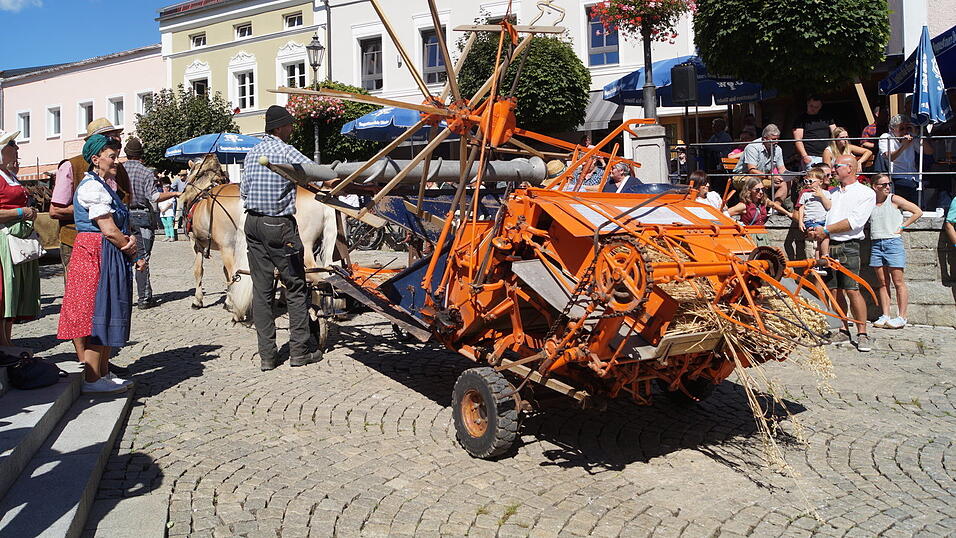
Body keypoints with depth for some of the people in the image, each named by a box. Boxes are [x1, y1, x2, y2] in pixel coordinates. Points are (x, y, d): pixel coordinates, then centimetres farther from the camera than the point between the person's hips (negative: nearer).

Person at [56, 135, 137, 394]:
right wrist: (130, 249, -3)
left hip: (110, 256, 10)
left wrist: (130, 240, -3)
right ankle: (91, 379, 0)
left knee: (107, 315, 12)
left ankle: (103, 372, 20)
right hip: (97, 254, -10)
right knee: (97, 315, -6)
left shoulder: (103, 186, 19)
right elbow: (108, 229, -18)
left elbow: (120, 227, 17)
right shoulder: (93, 187, -13)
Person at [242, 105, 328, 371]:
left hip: (253, 223, 7)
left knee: (261, 289, 6)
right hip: (279, 225, -7)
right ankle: (300, 350, 6)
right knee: (296, 288, 2)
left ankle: (267, 355, 8)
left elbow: (243, 190, 16)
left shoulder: (252, 153, 13)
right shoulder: (286, 152, -8)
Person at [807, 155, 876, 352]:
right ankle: (843, 330, 13)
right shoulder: (831, 192, 21)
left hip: (848, 246, -6)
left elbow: (855, 221, -10)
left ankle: (862, 334, -6)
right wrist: (815, 231, 0)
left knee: (852, 290, -11)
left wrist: (826, 230, -9)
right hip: (827, 246, 6)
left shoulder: (866, 193, 1)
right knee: (834, 291, 4)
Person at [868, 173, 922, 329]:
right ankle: (885, 316, 10)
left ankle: (902, 317, 1)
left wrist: (902, 227, -3)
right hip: (876, 244, 4)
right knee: (883, 283, 6)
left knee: (898, 282, -3)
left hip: (893, 242, -4)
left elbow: (918, 212, 0)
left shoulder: (894, 199, -1)